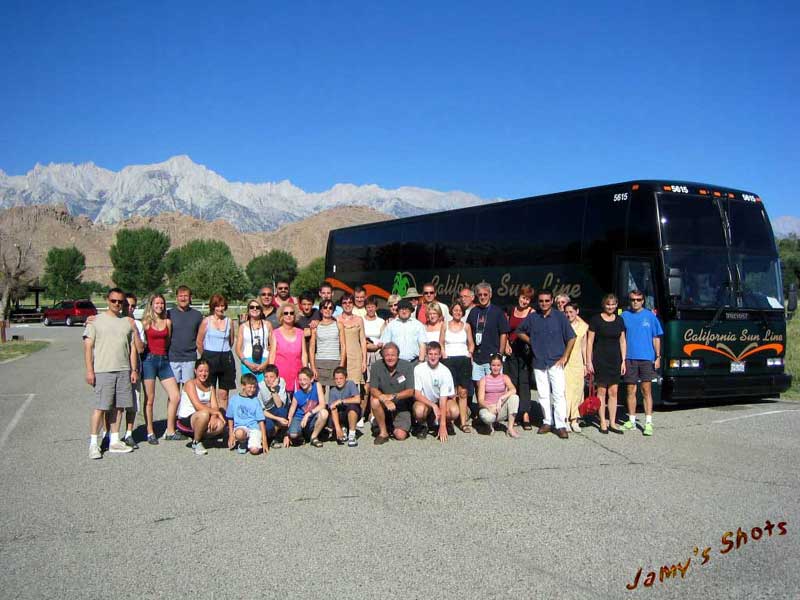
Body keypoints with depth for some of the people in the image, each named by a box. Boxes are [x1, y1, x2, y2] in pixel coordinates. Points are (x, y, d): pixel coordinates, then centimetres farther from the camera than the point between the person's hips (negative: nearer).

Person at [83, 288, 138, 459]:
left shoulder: (128, 323, 13)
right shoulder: (96, 321, 1)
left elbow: (132, 348, 15)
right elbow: (88, 347, -3)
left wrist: (134, 370, 9)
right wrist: (89, 370, -10)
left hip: (124, 371, 4)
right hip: (102, 371, -4)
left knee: (118, 407, 7)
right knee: (100, 407, -7)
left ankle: (114, 441, 15)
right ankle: (93, 443, 0)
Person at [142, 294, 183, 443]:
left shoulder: (167, 322, 11)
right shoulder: (146, 322, 0)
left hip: (164, 360, 4)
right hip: (149, 360, -4)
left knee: (175, 396, -2)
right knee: (149, 399, 1)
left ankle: (170, 431, 10)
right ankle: (150, 433, 12)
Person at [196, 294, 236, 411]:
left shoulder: (229, 321, 5)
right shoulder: (206, 321, -2)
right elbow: (199, 342, 2)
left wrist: (224, 353, 11)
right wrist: (206, 356, 8)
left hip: (226, 359, 2)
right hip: (210, 359, -2)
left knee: (223, 394, 5)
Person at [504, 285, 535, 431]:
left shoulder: (532, 313, -2)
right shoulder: (511, 311, 11)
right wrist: (506, 345, 4)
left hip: (525, 350, -4)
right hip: (512, 350, 4)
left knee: (524, 381, -7)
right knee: (512, 382, 7)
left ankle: (525, 414, -9)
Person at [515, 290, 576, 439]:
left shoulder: (560, 316, -1)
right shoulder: (532, 318, 5)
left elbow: (571, 338, 1)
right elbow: (519, 332, 19)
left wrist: (565, 357, -4)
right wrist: (531, 341, 5)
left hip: (556, 362, -3)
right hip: (538, 363, 3)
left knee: (558, 394, -8)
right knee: (543, 395, 8)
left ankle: (561, 425, -5)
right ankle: (547, 422, 19)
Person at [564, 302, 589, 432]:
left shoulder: (583, 326, 8)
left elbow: (584, 347, 14)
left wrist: (586, 364, 13)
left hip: (577, 362, 3)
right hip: (563, 362, -3)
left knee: (577, 390, 3)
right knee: (564, 390, -9)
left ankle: (574, 420, 11)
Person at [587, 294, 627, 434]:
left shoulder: (619, 320, 10)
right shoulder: (596, 320, -3)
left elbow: (622, 341, 13)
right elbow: (590, 341, -2)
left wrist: (623, 361, 8)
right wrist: (589, 361, -7)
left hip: (615, 360, 4)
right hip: (600, 359, -4)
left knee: (613, 392, 5)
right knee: (602, 391, 1)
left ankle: (612, 423, 11)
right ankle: (603, 423, 8)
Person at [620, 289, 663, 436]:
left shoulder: (650, 316, 4)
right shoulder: (624, 316, 6)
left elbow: (656, 338, 6)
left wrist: (658, 357, 0)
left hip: (647, 358, -1)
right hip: (629, 358, 1)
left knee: (647, 390, -3)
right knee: (631, 390, 7)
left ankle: (648, 422, -2)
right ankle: (632, 420, 17)